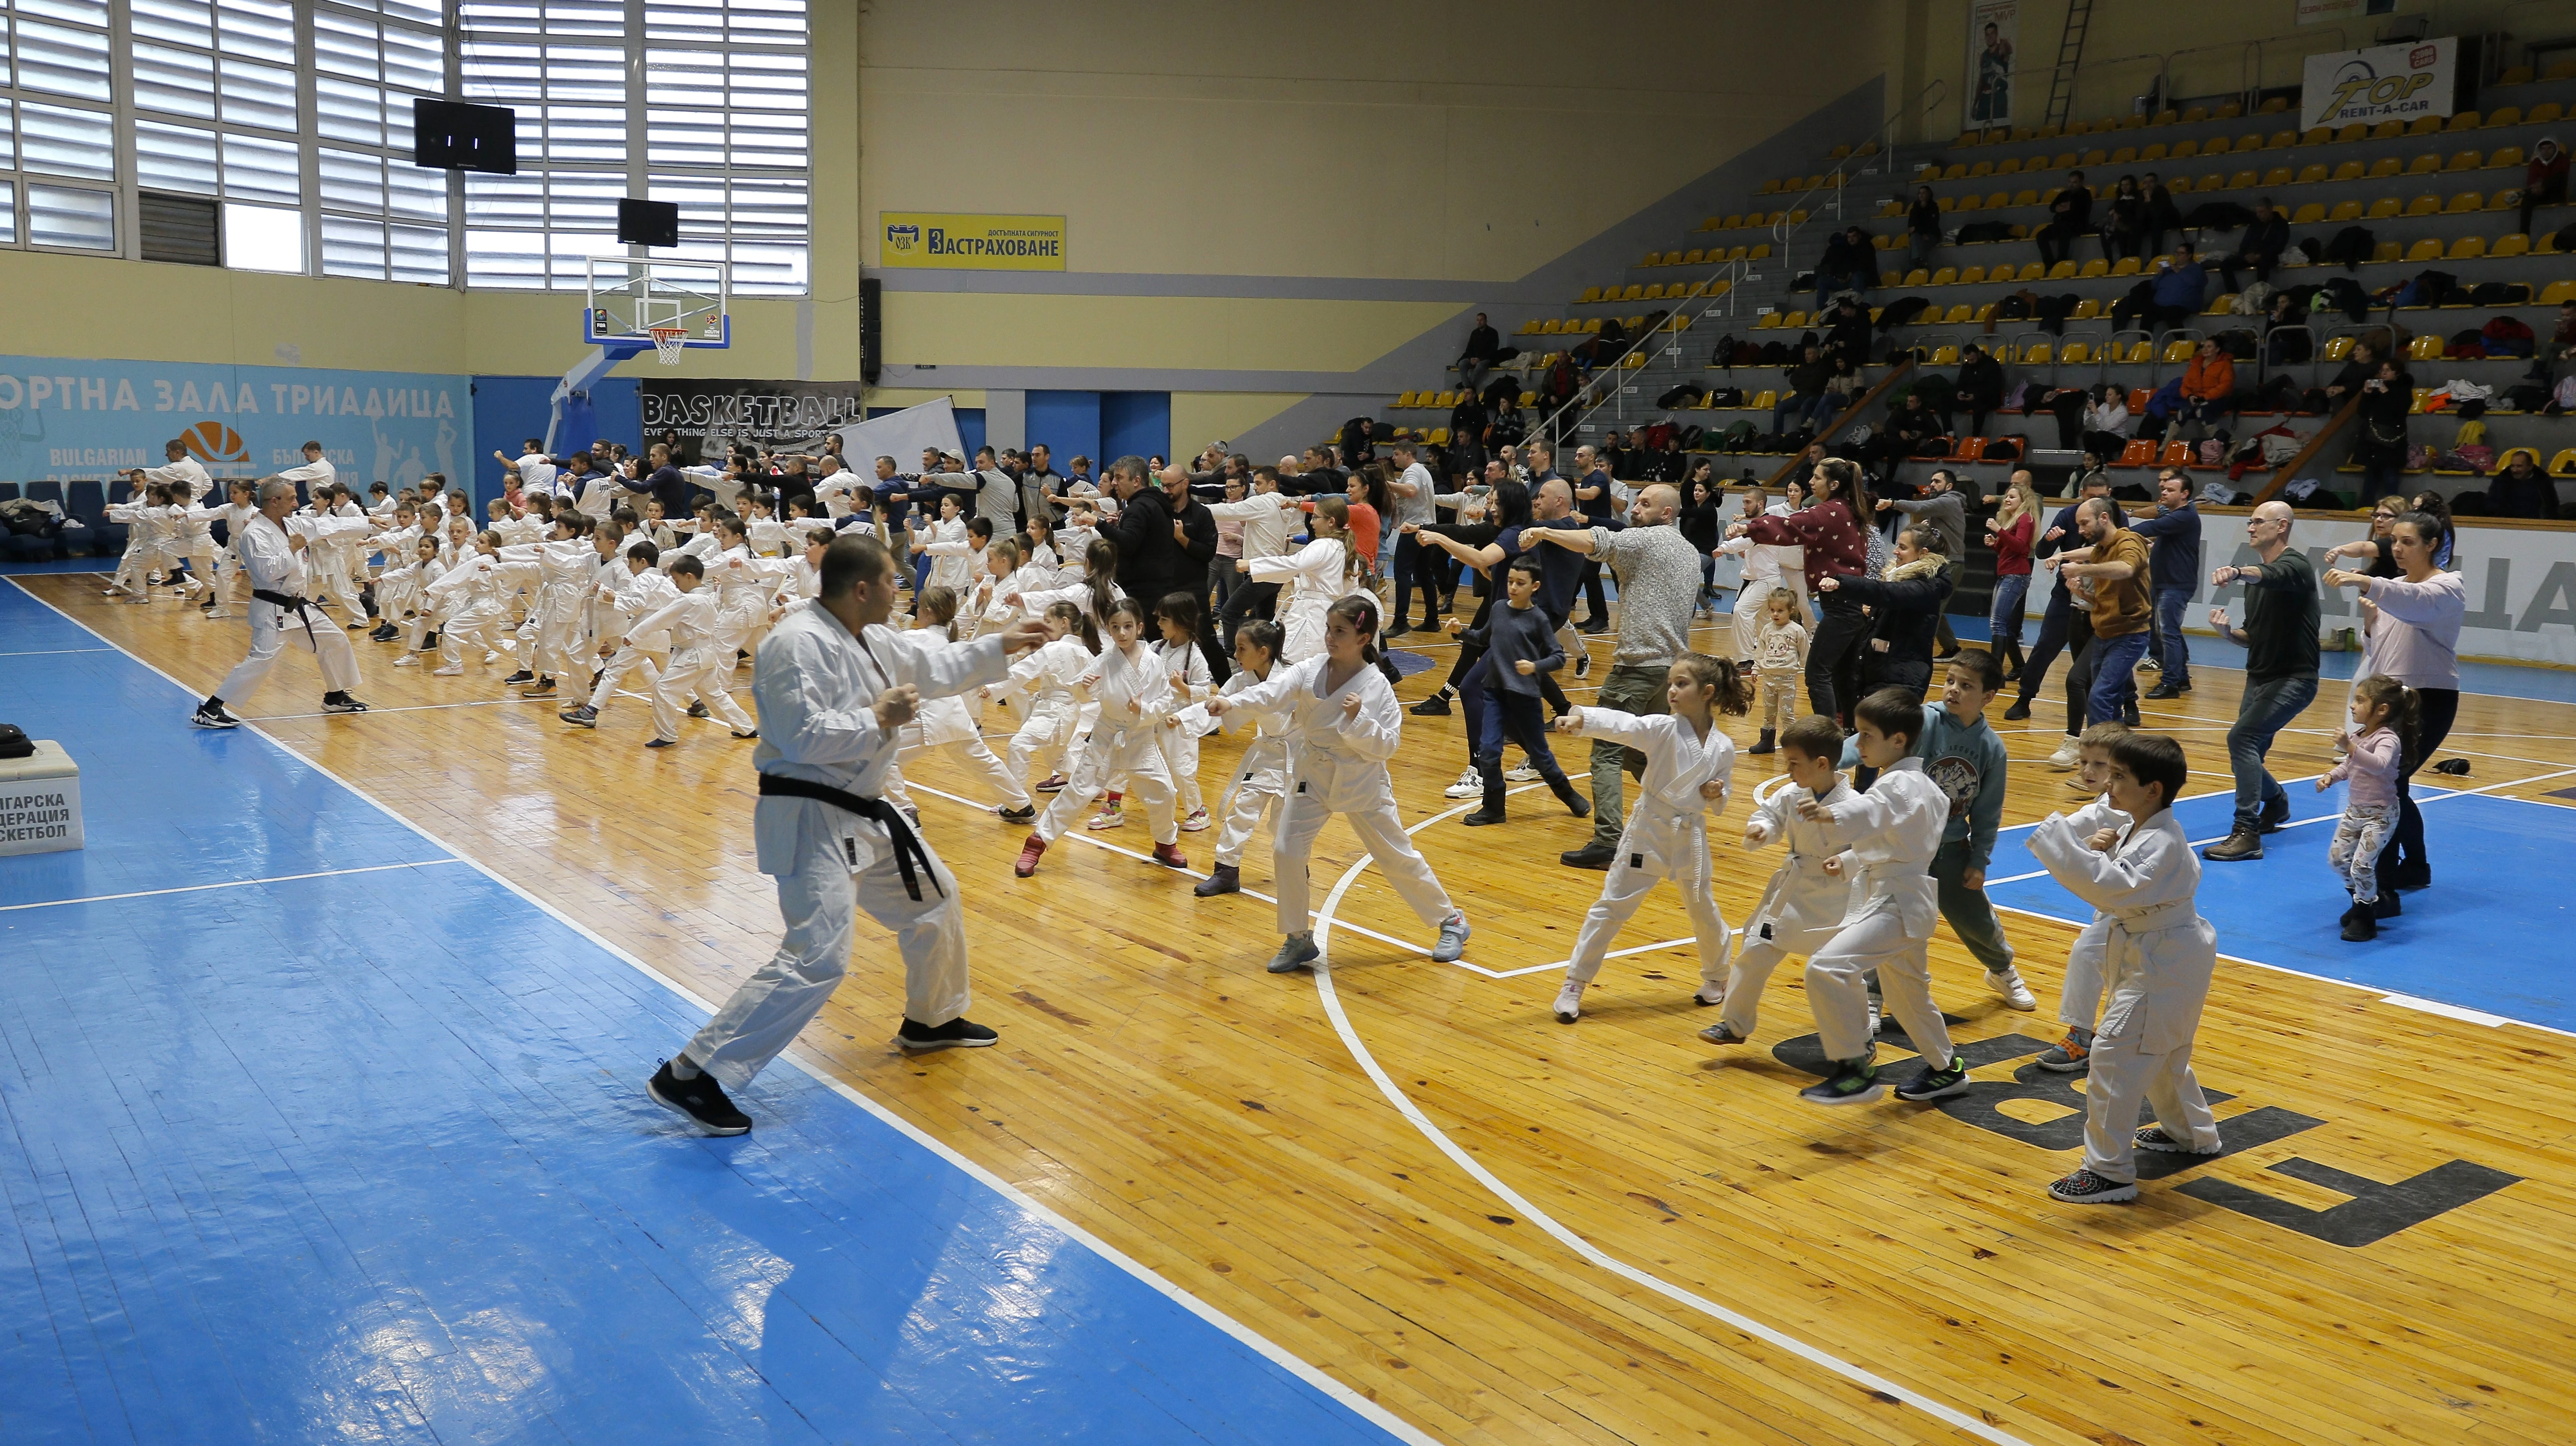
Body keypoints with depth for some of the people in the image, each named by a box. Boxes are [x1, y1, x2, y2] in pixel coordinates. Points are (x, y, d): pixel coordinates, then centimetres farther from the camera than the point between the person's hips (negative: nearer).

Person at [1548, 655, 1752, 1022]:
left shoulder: (1723, 748, -4)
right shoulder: (1662, 729, -12)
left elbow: (1718, 805, 8)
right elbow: (1621, 724, -30)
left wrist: (1714, 795, -16)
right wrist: (1581, 718, -48)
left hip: (1691, 836, 2)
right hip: (1649, 830, -2)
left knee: (1703, 910, 16)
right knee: (1611, 906, 1)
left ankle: (1716, 977, 42)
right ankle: (1574, 984, 9)